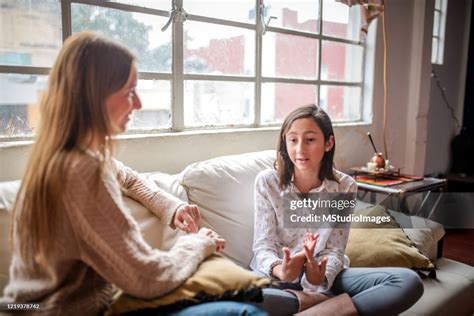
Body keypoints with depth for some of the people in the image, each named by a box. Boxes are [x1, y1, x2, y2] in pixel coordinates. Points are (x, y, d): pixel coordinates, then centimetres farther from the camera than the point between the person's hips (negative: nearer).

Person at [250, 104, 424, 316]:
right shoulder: (266, 182, -9)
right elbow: (263, 245, -10)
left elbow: (335, 250, -5)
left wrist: (320, 277, -28)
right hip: (277, 274, -2)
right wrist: (279, 270, -33)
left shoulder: (345, 187, -5)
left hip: (323, 275, 3)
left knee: (409, 282, -19)